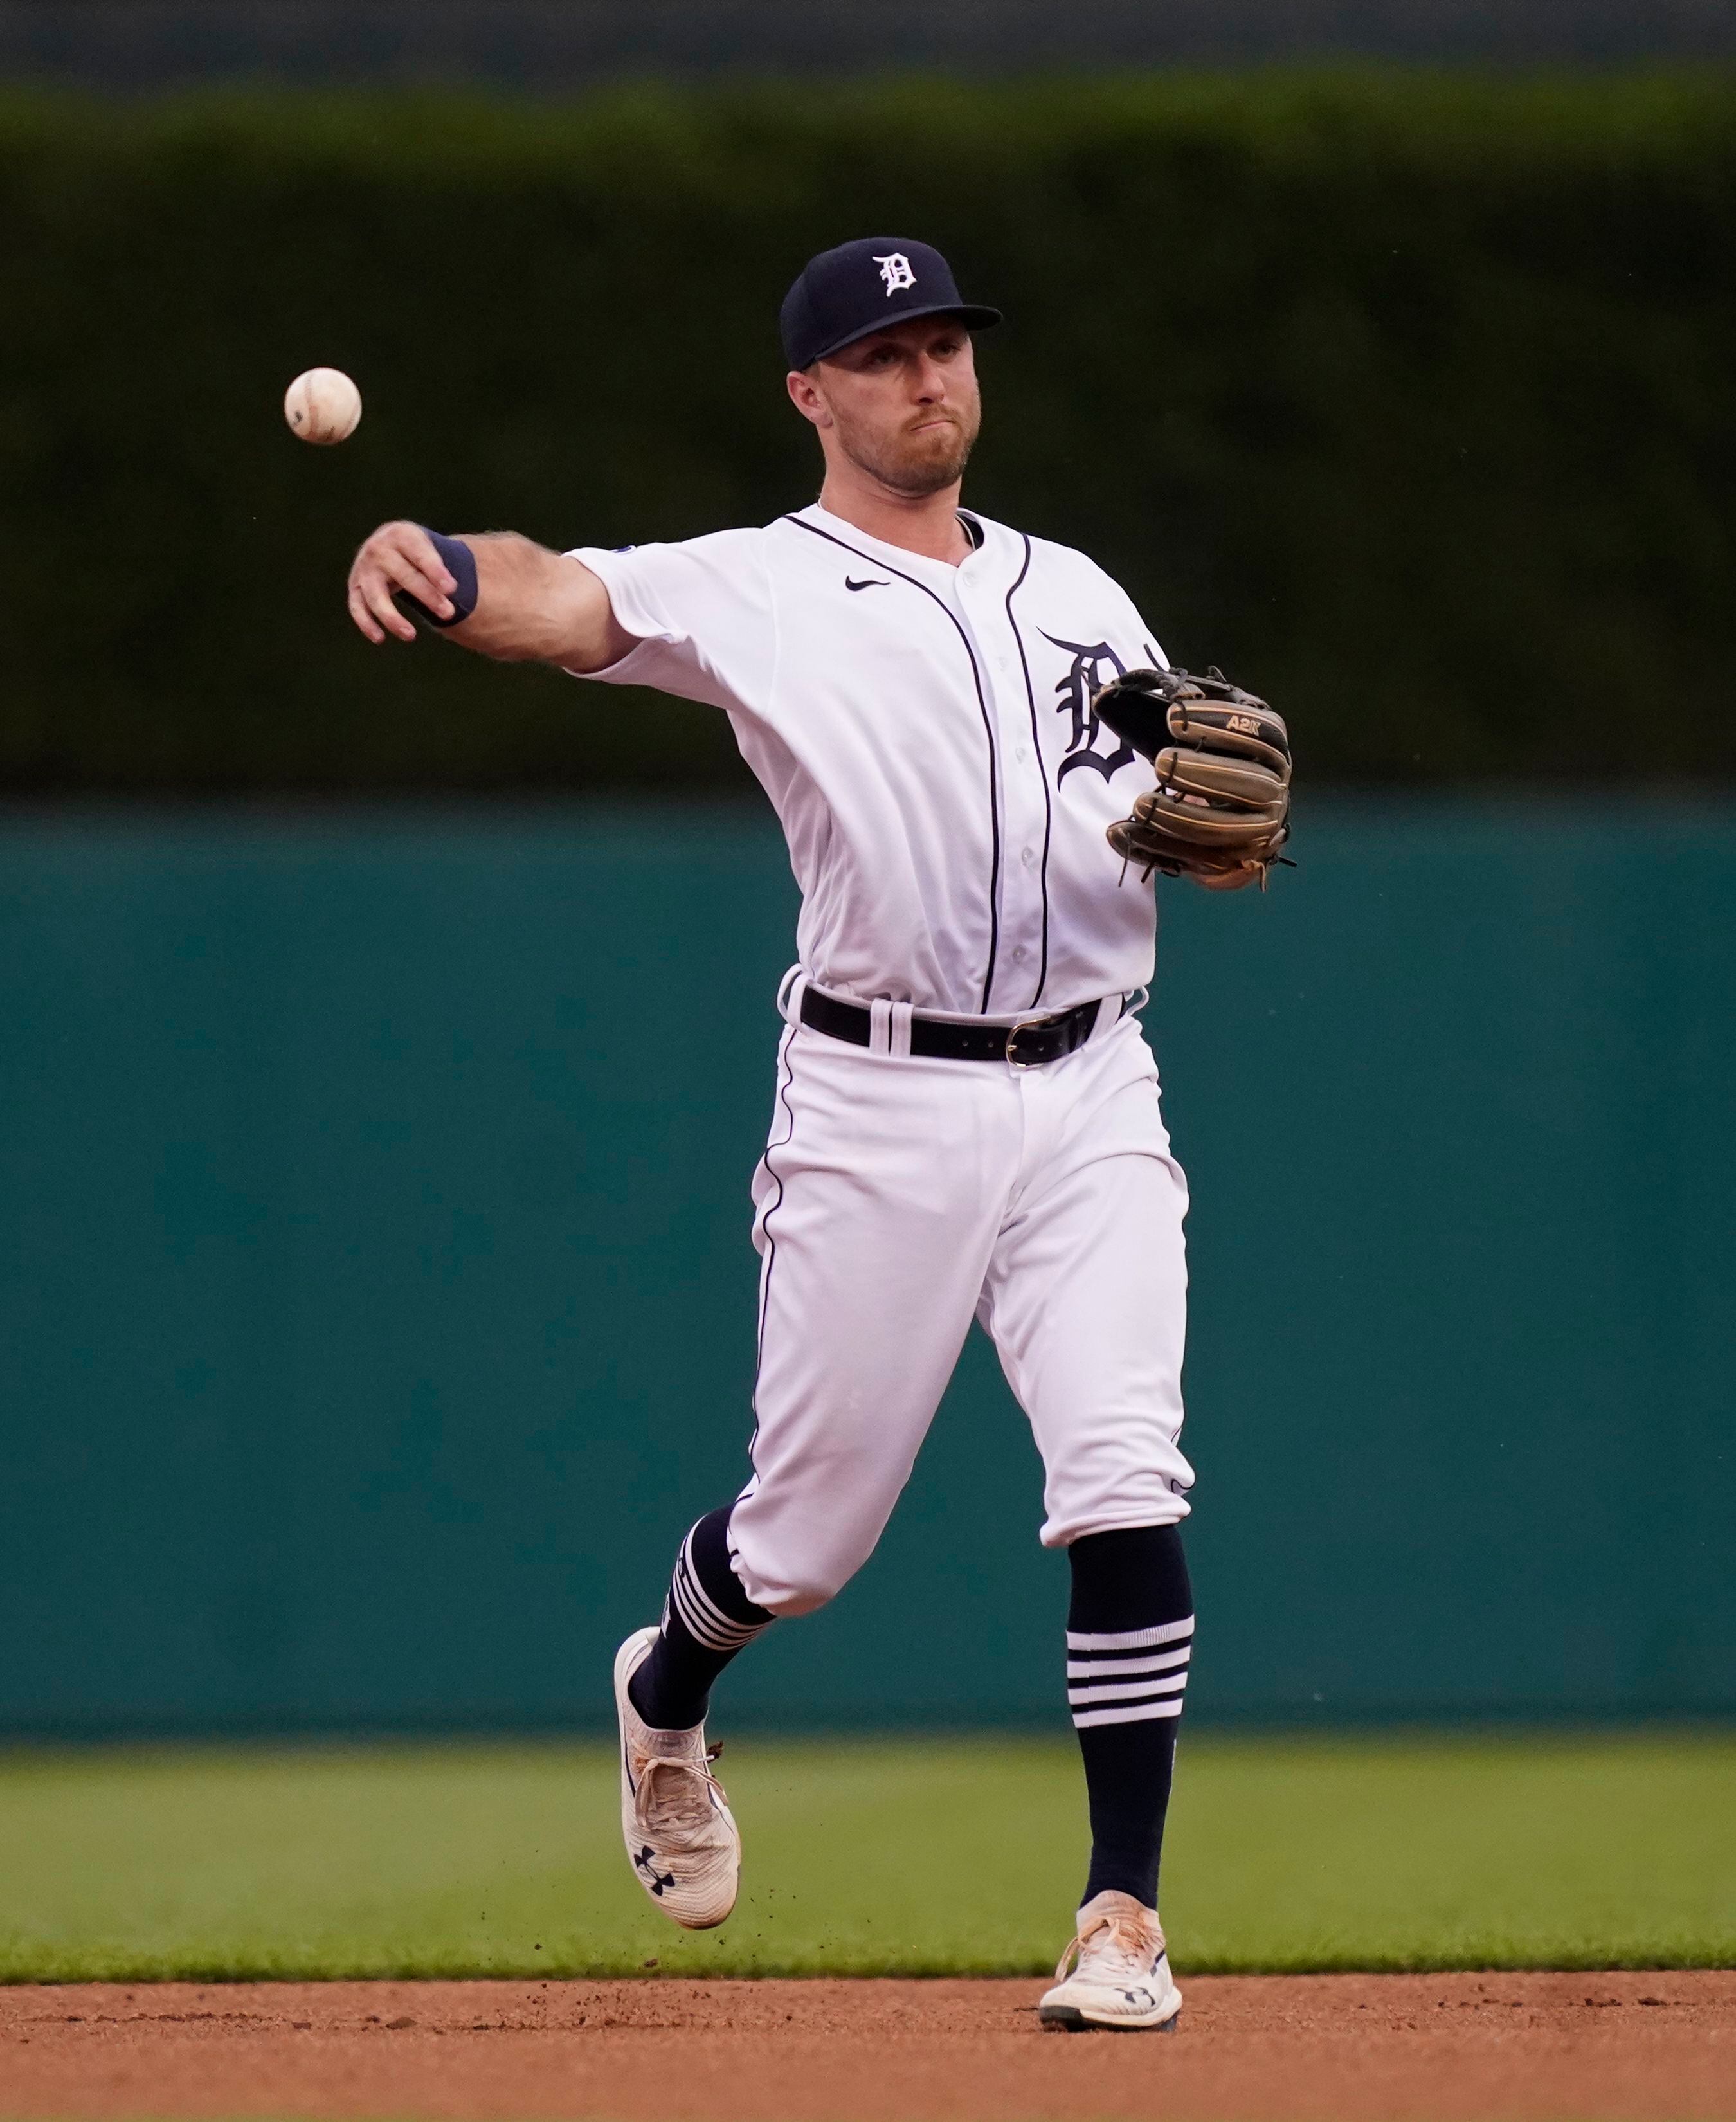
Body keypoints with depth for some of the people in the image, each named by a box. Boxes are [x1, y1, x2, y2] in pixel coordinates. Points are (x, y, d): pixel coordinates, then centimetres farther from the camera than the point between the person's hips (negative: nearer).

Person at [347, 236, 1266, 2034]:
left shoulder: (1078, 598, 16)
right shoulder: (758, 590, 1)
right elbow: (567, 603, -19)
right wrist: (427, 569, -41)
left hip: (1087, 1094, 3)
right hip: (879, 1103, -3)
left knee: (1125, 1487, -13)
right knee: (808, 1526, 6)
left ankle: (1124, 1912, -9)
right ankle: (666, 1702, 40)